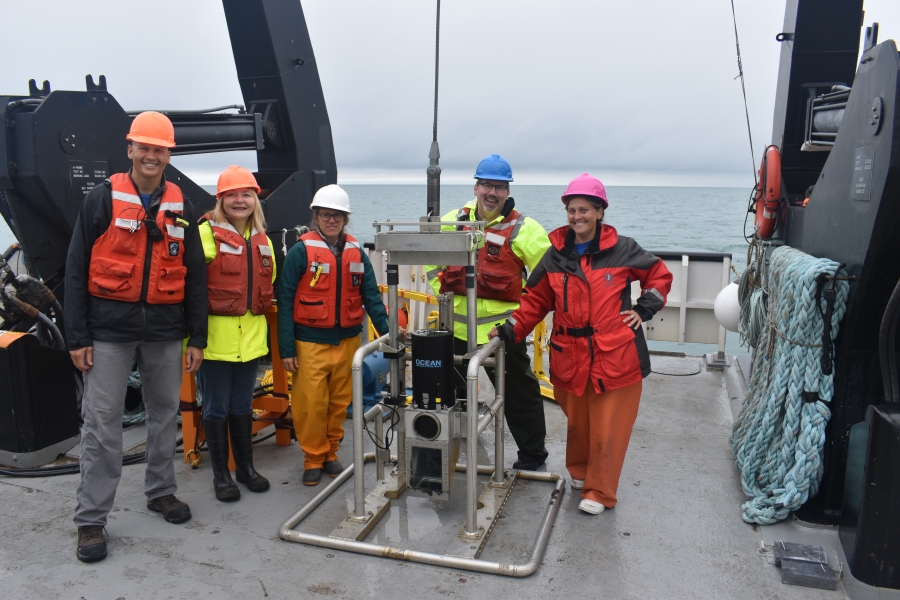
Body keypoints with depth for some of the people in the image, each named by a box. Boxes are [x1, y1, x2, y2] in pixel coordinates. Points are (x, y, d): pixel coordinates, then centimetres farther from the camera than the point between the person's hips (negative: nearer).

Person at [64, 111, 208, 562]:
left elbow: (194, 275, 9)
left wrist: (197, 337, 5)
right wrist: (77, 337, -6)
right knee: (102, 422, -1)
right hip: (109, 330, -3)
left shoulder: (180, 206, 8)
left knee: (165, 413, 12)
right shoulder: (102, 199, -1)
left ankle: (161, 491, 30)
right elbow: (76, 271, -1)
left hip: (165, 330, 3)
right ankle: (91, 519, 10)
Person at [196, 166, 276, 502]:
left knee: (242, 407, 17)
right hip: (215, 337, -5)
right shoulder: (206, 234, -8)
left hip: (250, 338, 6)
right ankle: (221, 475, 19)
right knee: (216, 408, 5)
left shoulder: (263, 241, 12)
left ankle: (246, 467, 30)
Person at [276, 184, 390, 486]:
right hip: (310, 343, -4)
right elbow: (285, 301, -6)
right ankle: (313, 458, 17)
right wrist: (287, 348, -9)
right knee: (310, 403, -2)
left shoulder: (356, 254, 6)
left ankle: (331, 453, 29)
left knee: (340, 402, 11)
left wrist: (387, 329, -9)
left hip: (347, 341, 4)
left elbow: (371, 296, 6)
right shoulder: (301, 251, -6)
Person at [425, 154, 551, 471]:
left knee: (518, 393, 7)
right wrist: (440, 290, 10)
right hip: (457, 326, 5)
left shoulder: (522, 228, -9)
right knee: (452, 389, 21)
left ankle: (532, 453, 24)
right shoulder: (456, 220, 5)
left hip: (502, 329, -5)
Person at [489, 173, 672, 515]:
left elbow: (660, 275, 13)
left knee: (607, 428, 4)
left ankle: (599, 492, 19)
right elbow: (536, 300, 8)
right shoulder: (556, 255, 5)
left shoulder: (622, 250, -1)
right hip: (570, 357, 2)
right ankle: (579, 472, 40)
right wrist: (510, 331, -3)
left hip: (615, 358, -2)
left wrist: (644, 310, 1)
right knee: (577, 423, 15)